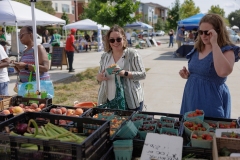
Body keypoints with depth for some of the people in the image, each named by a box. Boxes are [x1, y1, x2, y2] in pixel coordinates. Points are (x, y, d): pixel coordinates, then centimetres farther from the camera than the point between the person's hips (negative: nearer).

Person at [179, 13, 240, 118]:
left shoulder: (227, 50, -13)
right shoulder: (197, 49, 7)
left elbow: (223, 72, -35)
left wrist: (214, 43, -28)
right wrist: (188, 75, 0)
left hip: (211, 102, -6)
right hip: (191, 99, 7)